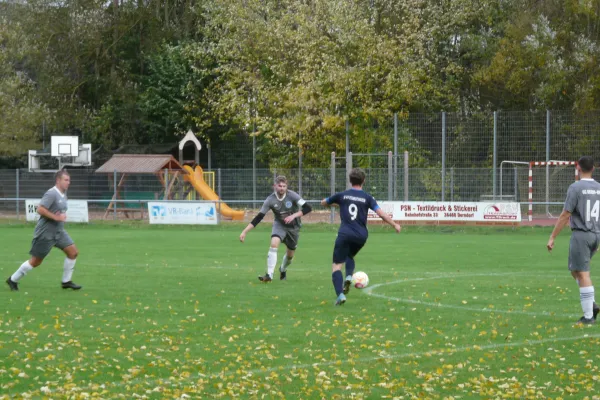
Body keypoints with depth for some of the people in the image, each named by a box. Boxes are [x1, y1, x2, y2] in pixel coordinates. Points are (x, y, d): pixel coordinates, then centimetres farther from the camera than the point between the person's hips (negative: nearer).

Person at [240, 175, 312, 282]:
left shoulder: (292, 196, -22)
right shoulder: (270, 200, -19)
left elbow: (307, 208, -23)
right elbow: (258, 217, -17)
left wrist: (294, 215, -36)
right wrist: (245, 232, -24)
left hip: (293, 227, 1)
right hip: (279, 225, -1)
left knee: (290, 255, 11)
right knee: (274, 243, -29)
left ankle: (283, 270, 46)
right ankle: (269, 274, -31)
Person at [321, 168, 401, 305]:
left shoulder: (342, 195, 6)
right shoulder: (367, 198, 4)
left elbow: (323, 203, 21)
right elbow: (381, 214, -3)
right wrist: (395, 225, 10)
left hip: (345, 234, -2)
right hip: (361, 236, 2)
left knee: (337, 265, 1)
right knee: (350, 256, 31)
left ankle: (340, 294, -19)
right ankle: (349, 276, 0)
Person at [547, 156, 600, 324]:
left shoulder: (575, 188, -10)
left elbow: (565, 215, -12)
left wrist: (552, 238, -7)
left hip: (581, 234, -6)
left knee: (582, 274, -3)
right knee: (575, 270, 21)